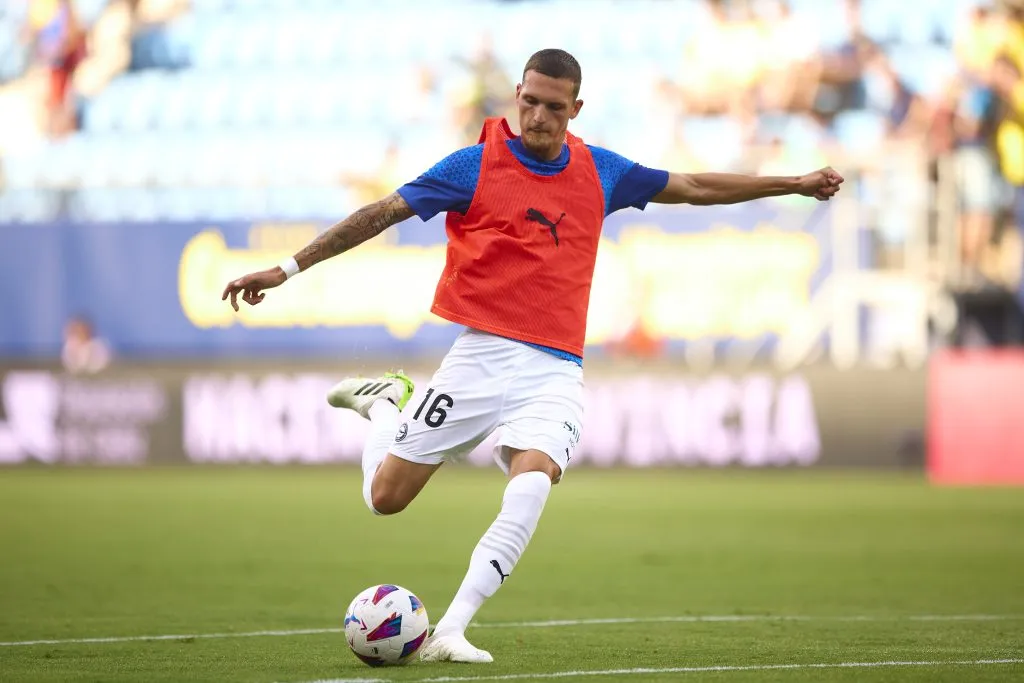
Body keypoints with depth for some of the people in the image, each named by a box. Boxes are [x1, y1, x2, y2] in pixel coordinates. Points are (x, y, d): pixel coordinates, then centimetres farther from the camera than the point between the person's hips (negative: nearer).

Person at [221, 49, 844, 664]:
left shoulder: (600, 172, 8)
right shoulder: (477, 165, -2)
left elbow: (696, 188, 21)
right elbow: (382, 214, 0)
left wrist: (794, 184, 22)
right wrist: (287, 269, -2)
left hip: (556, 370, 2)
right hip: (482, 355, -2)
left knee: (532, 483, -28)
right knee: (386, 497, 1)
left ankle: (451, 630, -26)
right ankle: (384, 403, 34)